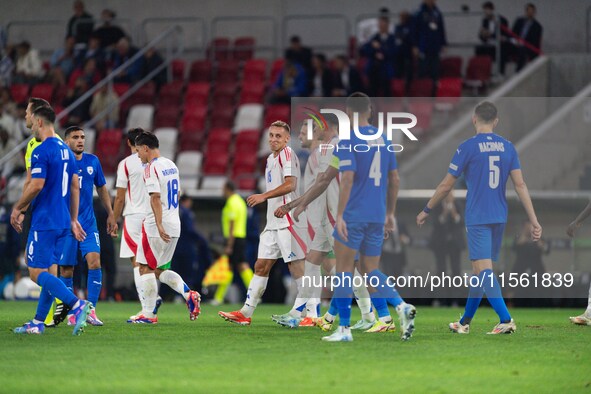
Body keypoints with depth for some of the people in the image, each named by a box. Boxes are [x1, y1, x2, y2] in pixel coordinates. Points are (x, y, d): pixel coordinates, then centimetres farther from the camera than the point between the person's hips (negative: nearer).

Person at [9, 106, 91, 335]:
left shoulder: (42, 151, -13)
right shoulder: (66, 151, 13)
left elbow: (36, 185, -21)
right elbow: (75, 187, 16)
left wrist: (18, 209, -7)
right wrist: (73, 220, 21)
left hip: (44, 222, -9)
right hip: (62, 222, 9)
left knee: (37, 273, -9)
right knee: (49, 272, 12)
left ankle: (78, 305, -24)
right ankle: (38, 323, 15)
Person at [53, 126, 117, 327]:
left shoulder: (93, 161, 7)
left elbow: (101, 188, 18)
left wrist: (110, 214, 17)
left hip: (88, 222, 2)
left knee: (94, 262, -15)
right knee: (66, 270, 2)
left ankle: (91, 310, -12)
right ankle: (70, 312, 15)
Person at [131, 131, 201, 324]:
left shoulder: (151, 168, -13)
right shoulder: (171, 165, 14)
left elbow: (155, 197, -22)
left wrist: (159, 225, -28)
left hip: (156, 226, -9)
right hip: (174, 225, 9)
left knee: (146, 268, 0)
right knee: (159, 269, 15)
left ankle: (149, 313, 0)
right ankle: (189, 294, -4)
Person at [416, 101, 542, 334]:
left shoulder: (468, 147, -7)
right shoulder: (507, 147, 5)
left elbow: (446, 185, -2)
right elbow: (520, 185, -1)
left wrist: (426, 211, 11)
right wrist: (534, 220, -1)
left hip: (477, 218, -6)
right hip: (499, 218, 6)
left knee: (484, 271, -10)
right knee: (479, 271, 15)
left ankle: (506, 320, -25)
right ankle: (465, 323, 24)